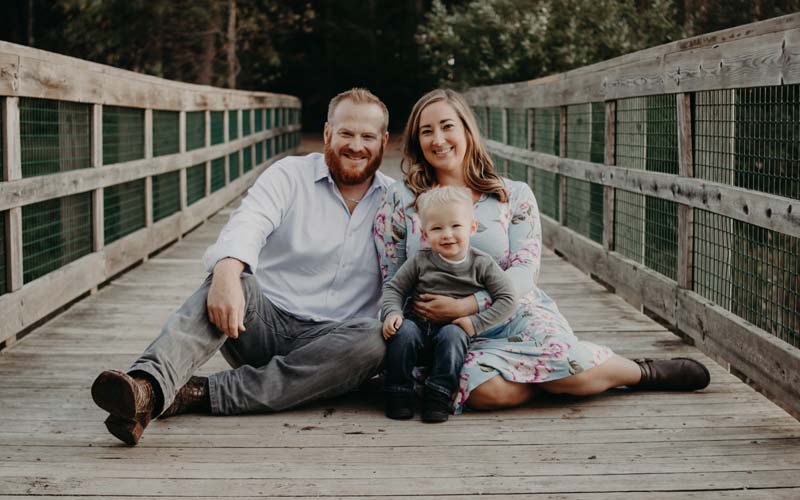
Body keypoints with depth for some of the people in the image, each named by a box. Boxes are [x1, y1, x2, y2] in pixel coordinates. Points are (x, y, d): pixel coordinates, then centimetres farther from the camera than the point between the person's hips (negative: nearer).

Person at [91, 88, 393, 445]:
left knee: (374, 338, -33)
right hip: (265, 323, -1)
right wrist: (227, 273, -39)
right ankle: (147, 386, -55)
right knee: (235, 281, -31)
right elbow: (247, 226, -17)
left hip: (325, 344, 1)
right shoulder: (290, 175, 3)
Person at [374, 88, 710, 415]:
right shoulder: (399, 200, 7)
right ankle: (555, 370, -8)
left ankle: (642, 371, -3)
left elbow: (524, 271, -4)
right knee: (488, 389, -36)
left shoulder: (515, 196, 7)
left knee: (562, 358, -33)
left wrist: (465, 306, -19)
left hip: (518, 316, 1)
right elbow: (392, 283, 6)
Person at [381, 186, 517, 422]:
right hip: (421, 324, 1)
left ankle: (438, 397, -27)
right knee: (403, 330, -29)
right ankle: (399, 393, -17)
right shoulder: (421, 261, 2)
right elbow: (394, 288, 8)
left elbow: (507, 299, -5)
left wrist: (476, 322, -15)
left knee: (452, 334, -34)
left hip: (457, 329, -1)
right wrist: (392, 312, -12)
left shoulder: (482, 264, -2)